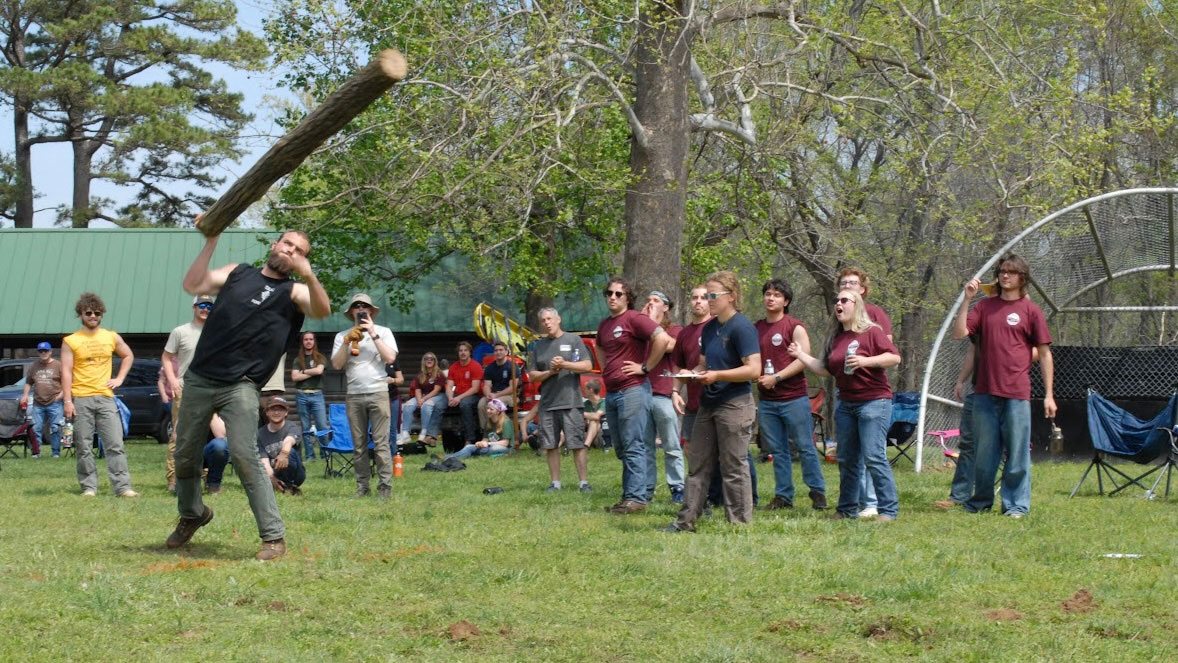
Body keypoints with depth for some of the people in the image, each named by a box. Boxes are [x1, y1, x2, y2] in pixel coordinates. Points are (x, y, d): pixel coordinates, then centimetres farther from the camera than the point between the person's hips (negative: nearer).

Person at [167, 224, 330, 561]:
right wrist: (211, 242, -5)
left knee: (244, 455, -20)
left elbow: (322, 310, -19)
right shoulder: (238, 273, 12)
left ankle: (274, 536, -15)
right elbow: (193, 285, 0)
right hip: (200, 379, 4)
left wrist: (308, 275, -36)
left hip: (239, 387, -4)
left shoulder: (293, 292, 3)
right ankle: (192, 514, 41)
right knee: (185, 455, 14)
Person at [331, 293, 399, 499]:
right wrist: (347, 341, -7)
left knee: (381, 443, -8)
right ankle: (362, 487, 7)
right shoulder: (342, 336, 12)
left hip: (378, 393, -2)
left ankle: (385, 487, -8)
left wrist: (373, 334, -6)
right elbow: (336, 364, 3)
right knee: (358, 446, 3)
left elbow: (390, 357, -6)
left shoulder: (383, 332, 8)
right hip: (354, 395, 2)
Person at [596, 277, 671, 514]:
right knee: (621, 449, 12)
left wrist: (645, 367, -16)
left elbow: (663, 339, -23)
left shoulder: (634, 319, -10)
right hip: (611, 392, 9)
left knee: (633, 447, -8)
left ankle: (635, 497, -7)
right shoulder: (604, 325, 16)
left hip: (632, 390, -9)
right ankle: (628, 496, 18)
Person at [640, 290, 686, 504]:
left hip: (663, 395, -4)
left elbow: (668, 345, -14)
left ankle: (677, 489, 0)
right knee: (645, 446, 5)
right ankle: (647, 489, 10)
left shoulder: (675, 330, 6)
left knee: (672, 448, -2)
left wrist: (653, 321, -4)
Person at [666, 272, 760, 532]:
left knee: (734, 468, -2)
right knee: (697, 464, 10)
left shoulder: (742, 327, -13)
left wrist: (717, 375, -24)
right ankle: (687, 520, 14)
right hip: (708, 403, 9)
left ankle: (739, 522, 5)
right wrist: (692, 373, 2)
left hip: (734, 404, -9)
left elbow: (753, 369, -19)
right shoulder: (709, 328, 13)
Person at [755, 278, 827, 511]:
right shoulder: (756, 329, 13)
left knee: (805, 447, -2)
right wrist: (756, 376, -2)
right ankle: (783, 496, 11)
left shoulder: (794, 327, -3)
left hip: (794, 398, -5)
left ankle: (818, 493, 5)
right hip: (766, 401, 5)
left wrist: (776, 377, -16)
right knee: (777, 451, 7)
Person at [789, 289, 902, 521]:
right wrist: (801, 355, 17)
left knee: (874, 457, -13)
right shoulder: (836, 338, 15)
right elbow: (825, 368, 20)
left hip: (873, 401, -8)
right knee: (846, 459, 11)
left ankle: (889, 509, -8)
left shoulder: (871, 331, -7)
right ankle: (847, 509, 20)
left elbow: (894, 357, -14)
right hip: (846, 403, 8)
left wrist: (865, 361, -23)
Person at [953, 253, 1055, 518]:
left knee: (1017, 451, 0)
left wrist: (1049, 395, 0)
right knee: (984, 450, 10)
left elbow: (1044, 354, 4)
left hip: (1016, 394, -3)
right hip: (985, 391, 3)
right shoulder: (985, 306, 11)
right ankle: (981, 500, 23)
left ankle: (1016, 504, 9)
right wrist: (967, 299, -7)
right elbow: (959, 333, 1)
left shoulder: (1030, 310, 3)